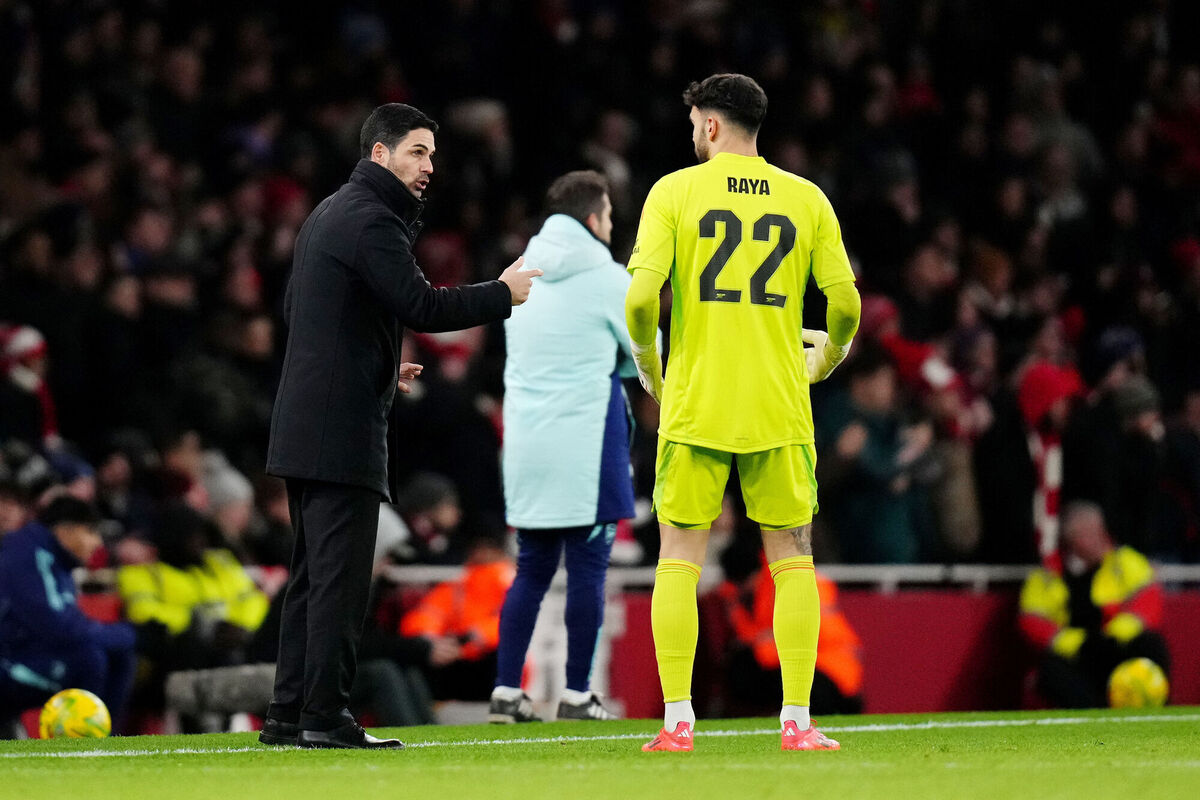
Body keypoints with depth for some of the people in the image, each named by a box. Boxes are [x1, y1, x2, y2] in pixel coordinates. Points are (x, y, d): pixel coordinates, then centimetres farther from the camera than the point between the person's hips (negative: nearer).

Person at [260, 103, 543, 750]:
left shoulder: (326, 216, 19)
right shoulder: (371, 221, -12)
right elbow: (421, 306, -20)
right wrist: (502, 293, -8)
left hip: (302, 424, 10)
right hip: (342, 430, -10)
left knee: (313, 573, 12)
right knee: (340, 573, -9)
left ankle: (289, 713, 13)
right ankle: (324, 715, -10)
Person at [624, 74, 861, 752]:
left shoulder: (675, 191, -1)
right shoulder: (806, 199, 4)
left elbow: (641, 296, -11)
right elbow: (846, 305, 1)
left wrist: (649, 366, 7)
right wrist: (826, 360, 21)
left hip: (693, 407, -1)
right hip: (779, 409, 1)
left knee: (679, 560, 5)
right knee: (793, 561, 8)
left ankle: (677, 720, 1)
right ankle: (797, 721, 2)